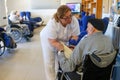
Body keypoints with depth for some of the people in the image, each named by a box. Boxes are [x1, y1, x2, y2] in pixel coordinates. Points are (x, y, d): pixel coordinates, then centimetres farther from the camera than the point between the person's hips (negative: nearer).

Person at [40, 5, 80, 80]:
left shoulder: (74, 20, -29)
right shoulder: (52, 24, -37)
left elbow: (75, 36, -21)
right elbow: (53, 42, -34)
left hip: (62, 41, 3)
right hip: (49, 41, -3)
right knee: (49, 63, 2)